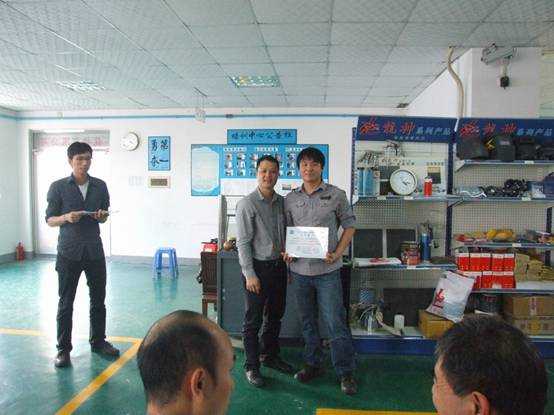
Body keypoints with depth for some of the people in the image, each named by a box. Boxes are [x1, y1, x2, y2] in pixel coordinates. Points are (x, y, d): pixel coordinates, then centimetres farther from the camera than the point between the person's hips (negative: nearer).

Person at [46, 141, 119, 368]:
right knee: (66, 302, 5)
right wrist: (67, 217, -20)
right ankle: (63, 349, 18)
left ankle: (98, 341, 27)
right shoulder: (58, 187, -3)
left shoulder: (100, 186, 6)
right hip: (68, 252, -3)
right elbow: (50, 219, -1)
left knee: (98, 300, 11)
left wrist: (103, 216, -10)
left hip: (94, 251, 3)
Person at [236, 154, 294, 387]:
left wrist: (288, 263, 10)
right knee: (253, 321, 5)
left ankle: (269, 356, 38)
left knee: (275, 316, 19)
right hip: (258, 267, -6)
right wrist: (250, 275, -16)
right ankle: (251, 366, 21)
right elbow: (243, 242, -14)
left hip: (279, 266, 6)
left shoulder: (281, 202, 6)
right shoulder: (247, 204, -12)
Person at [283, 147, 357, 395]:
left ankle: (346, 373, 16)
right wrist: (287, 252, -4)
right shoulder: (290, 199, 6)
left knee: (335, 323, 0)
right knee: (308, 321, 16)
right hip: (300, 270, 4)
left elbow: (349, 226, 2)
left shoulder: (336, 195, -3)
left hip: (327, 270, -3)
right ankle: (313, 365, 33)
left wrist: (337, 254, -11)